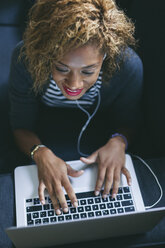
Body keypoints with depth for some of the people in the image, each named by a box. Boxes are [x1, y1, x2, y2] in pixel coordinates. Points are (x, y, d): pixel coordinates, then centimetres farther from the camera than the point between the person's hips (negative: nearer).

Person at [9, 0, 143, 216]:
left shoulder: (128, 65, -36)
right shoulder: (25, 60, -37)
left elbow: (128, 119, -14)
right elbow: (21, 125, -22)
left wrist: (118, 142, -37)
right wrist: (41, 153, -43)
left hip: (99, 121, 0)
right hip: (47, 116, 0)